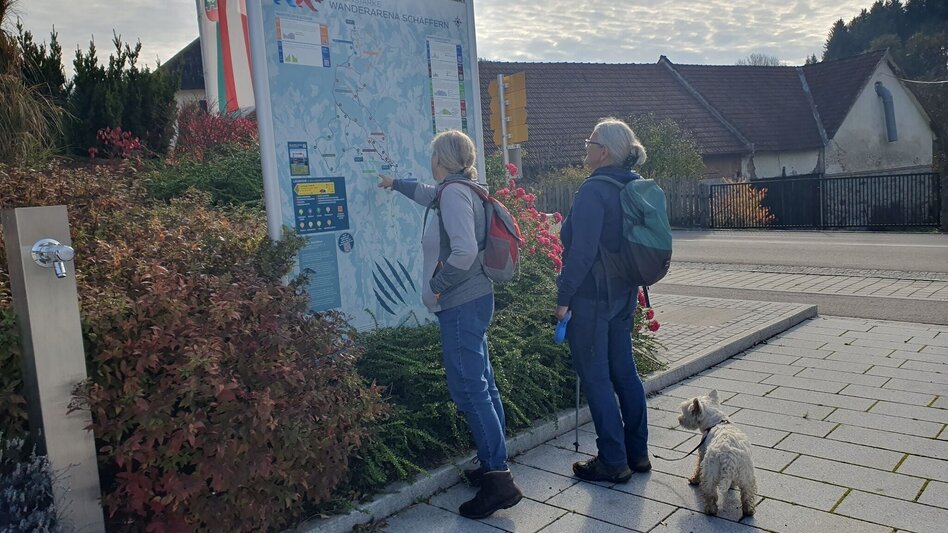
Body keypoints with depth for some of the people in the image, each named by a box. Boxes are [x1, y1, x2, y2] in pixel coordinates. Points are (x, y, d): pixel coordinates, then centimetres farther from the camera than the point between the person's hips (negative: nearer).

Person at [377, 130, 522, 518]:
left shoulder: (454, 192, -15)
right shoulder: (457, 190, 15)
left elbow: (464, 252, -26)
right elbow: (428, 194, 38)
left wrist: (434, 289, -14)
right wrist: (395, 184, 53)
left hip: (462, 305, -10)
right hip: (473, 301, 10)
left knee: (469, 390, -7)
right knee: (481, 385, 13)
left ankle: (498, 480, -2)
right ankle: (494, 466, 23)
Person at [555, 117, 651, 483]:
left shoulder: (594, 191, -18)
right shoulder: (634, 188, 9)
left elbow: (582, 251, -22)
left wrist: (564, 297, -15)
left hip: (592, 296, -9)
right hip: (624, 294, 9)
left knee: (595, 377, 2)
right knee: (623, 371, 16)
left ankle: (613, 462, 11)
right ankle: (638, 453, 27)